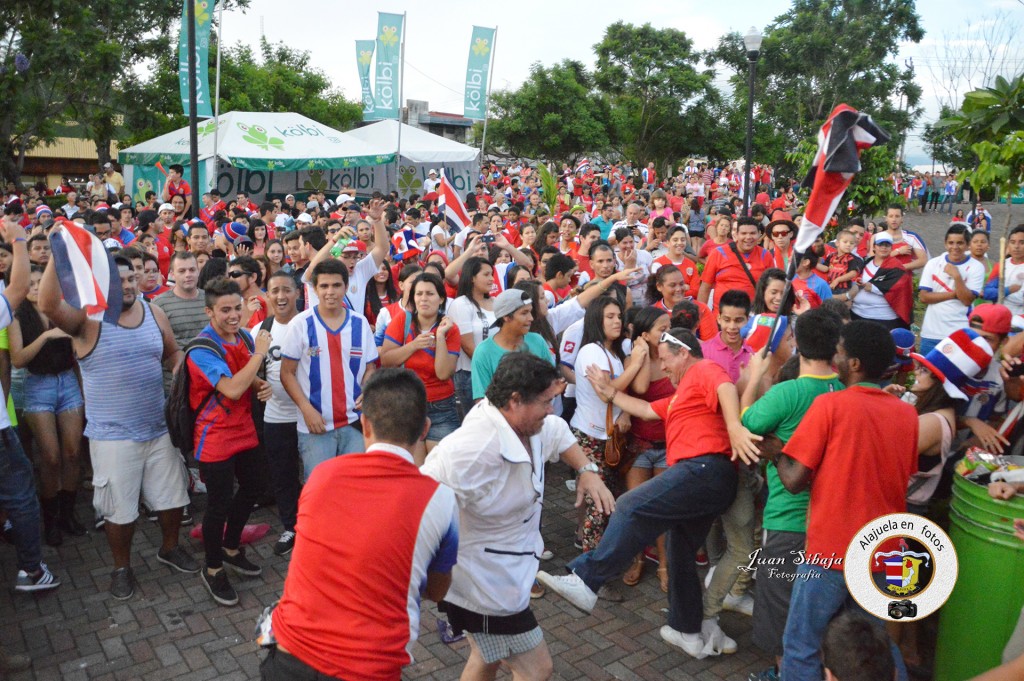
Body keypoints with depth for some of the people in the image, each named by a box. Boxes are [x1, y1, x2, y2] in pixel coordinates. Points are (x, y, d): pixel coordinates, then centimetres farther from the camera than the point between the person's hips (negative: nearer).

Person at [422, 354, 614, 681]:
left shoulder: (531, 425, -5)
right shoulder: (470, 451, -34)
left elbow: (560, 433, 17)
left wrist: (587, 471, 1)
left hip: (502, 571, 9)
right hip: (482, 582, -9)